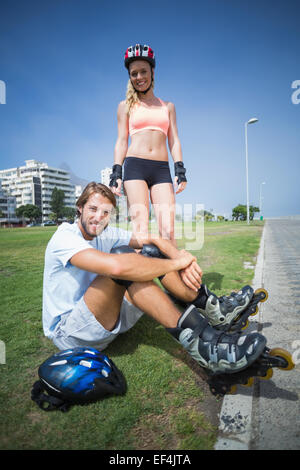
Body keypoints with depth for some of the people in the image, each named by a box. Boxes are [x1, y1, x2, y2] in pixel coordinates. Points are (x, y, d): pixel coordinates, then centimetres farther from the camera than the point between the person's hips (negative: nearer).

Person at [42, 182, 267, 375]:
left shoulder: (105, 233, 4)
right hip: (68, 333, -7)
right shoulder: (65, 237, -20)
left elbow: (156, 240, -4)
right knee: (122, 256, -33)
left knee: (149, 251, -7)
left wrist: (183, 258, -25)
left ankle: (212, 308, -11)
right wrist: (176, 263, -30)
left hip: (106, 320, 7)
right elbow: (116, 266, -40)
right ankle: (201, 343, -36)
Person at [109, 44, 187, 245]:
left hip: (162, 169, 2)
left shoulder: (168, 106, 22)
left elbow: (174, 141, 15)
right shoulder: (126, 106, 17)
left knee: (168, 230, -10)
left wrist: (180, 170, 2)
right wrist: (116, 173, 1)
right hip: (135, 167, -1)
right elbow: (121, 142, 12)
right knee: (140, 226, -11)